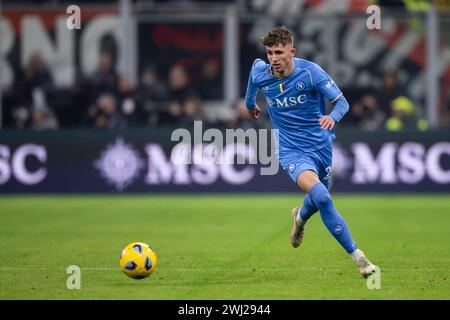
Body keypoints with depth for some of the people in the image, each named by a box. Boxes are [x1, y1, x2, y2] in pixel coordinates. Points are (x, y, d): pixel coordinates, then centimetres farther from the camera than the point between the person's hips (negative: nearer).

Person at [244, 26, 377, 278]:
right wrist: (250, 104, 34)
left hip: (321, 145, 1)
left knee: (318, 199, 20)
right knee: (321, 197, -26)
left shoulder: (310, 71, -16)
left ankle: (300, 217, 60)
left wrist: (333, 117, -38)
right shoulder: (260, 73, -9)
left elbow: (342, 101, -14)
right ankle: (357, 256, -22)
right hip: (291, 151, -1)